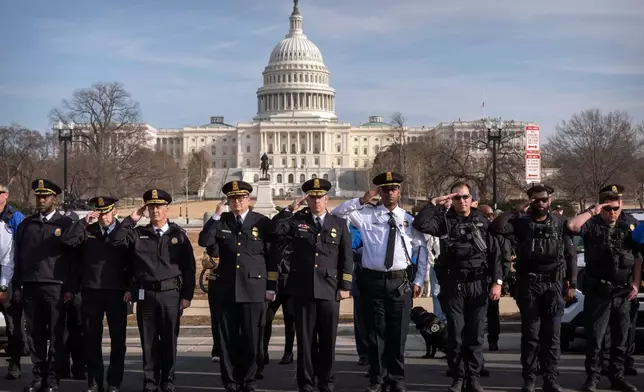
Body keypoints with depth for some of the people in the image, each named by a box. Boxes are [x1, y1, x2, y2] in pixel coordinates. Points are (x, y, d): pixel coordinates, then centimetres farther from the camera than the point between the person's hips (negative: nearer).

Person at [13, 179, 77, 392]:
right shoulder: (26, 224, 12)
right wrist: (16, 285, 9)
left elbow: (73, 257, 1)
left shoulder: (65, 224, 2)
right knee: (34, 334, 5)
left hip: (55, 287, -3)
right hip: (30, 287, 3)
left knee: (56, 335, -1)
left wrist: (71, 288, -4)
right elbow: (18, 256, 14)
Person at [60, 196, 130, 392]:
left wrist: (130, 289, -6)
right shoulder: (87, 231, 6)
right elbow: (67, 240, -8)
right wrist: (84, 222, -12)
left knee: (118, 339, 2)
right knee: (91, 339, 7)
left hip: (116, 293, -2)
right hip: (91, 292, 2)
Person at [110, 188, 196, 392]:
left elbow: (189, 267, 2)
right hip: (145, 294, 1)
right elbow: (114, 240, -5)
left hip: (170, 294, -1)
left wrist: (187, 296, -2)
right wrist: (131, 220, -4)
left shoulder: (178, 234, 4)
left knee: (169, 341, 4)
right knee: (148, 341, 5)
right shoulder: (138, 233, 8)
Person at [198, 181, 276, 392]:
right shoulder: (221, 222, 8)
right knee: (228, 339, 5)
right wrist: (216, 217, -11)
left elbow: (272, 257, 3)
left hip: (253, 290, -2)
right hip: (226, 290, 2)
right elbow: (204, 241, -7)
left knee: (251, 339, 2)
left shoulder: (263, 222, 2)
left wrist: (271, 287, 0)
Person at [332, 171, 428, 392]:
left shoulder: (408, 219, 7)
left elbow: (423, 249, 12)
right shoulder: (366, 215, 3)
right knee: (376, 333, 5)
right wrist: (362, 200, -10)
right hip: (373, 280, -1)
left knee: (398, 334, 5)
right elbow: (337, 213, -2)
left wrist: (419, 280, 8)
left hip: (401, 282, 1)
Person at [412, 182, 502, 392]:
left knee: (475, 334, 5)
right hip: (453, 285, 0)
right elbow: (420, 224, -13)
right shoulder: (445, 220, 3)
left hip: (479, 284, 1)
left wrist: (497, 281, -3)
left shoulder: (482, 221, 5)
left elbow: (495, 253, 3)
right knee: (455, 334, 2)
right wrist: (434, 203, -11)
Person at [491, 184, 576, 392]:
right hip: (529, 284, -1)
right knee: (530, 334, 3)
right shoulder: (521, 221, 3)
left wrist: (571, 284, 2)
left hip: (554, 284, 1)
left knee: (552, 334, 3)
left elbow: (570, 255, 7)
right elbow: (497, 227, -15)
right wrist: (518, 210, -8)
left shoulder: (560, 222, 7)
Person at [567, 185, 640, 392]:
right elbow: (572, 226, -25)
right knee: (594, 338, 0)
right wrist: (592, 211, -17)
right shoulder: (592, 224, -4)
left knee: (620, 339, 10)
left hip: (623, 292, 3)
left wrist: (635, 284, 2)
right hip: (598, 291, -3)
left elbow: (638, 257, 9)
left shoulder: (631, 225, 6)